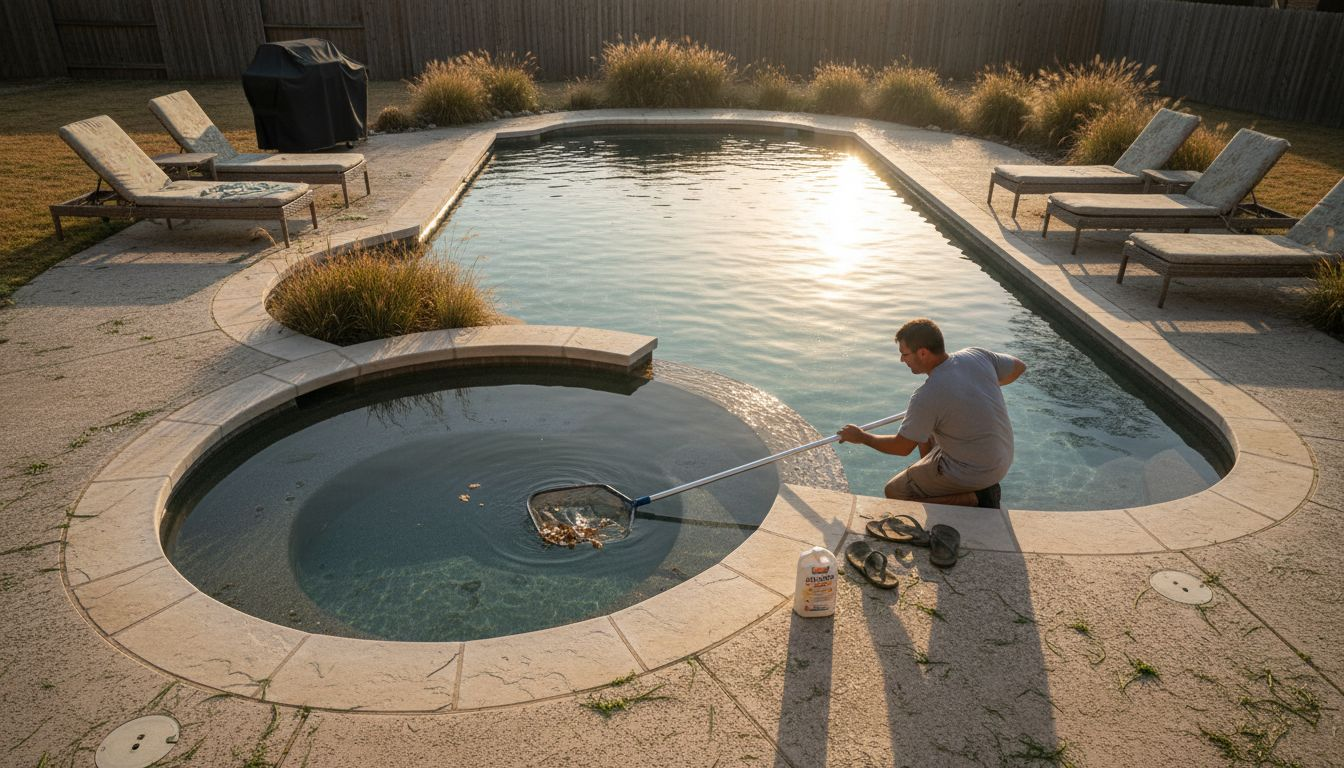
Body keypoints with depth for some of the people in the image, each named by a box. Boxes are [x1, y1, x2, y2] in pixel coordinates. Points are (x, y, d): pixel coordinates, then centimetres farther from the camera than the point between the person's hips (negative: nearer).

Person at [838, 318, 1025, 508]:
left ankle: (974, 498, -2)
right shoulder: (977, 355, -8)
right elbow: (1019, 367, 10)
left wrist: (861, 436, 1)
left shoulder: (927, 397, -26)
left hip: (973, 472, -8)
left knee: (893, 492, 7)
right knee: (924, 429, 26)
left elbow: (902, 447, -15)